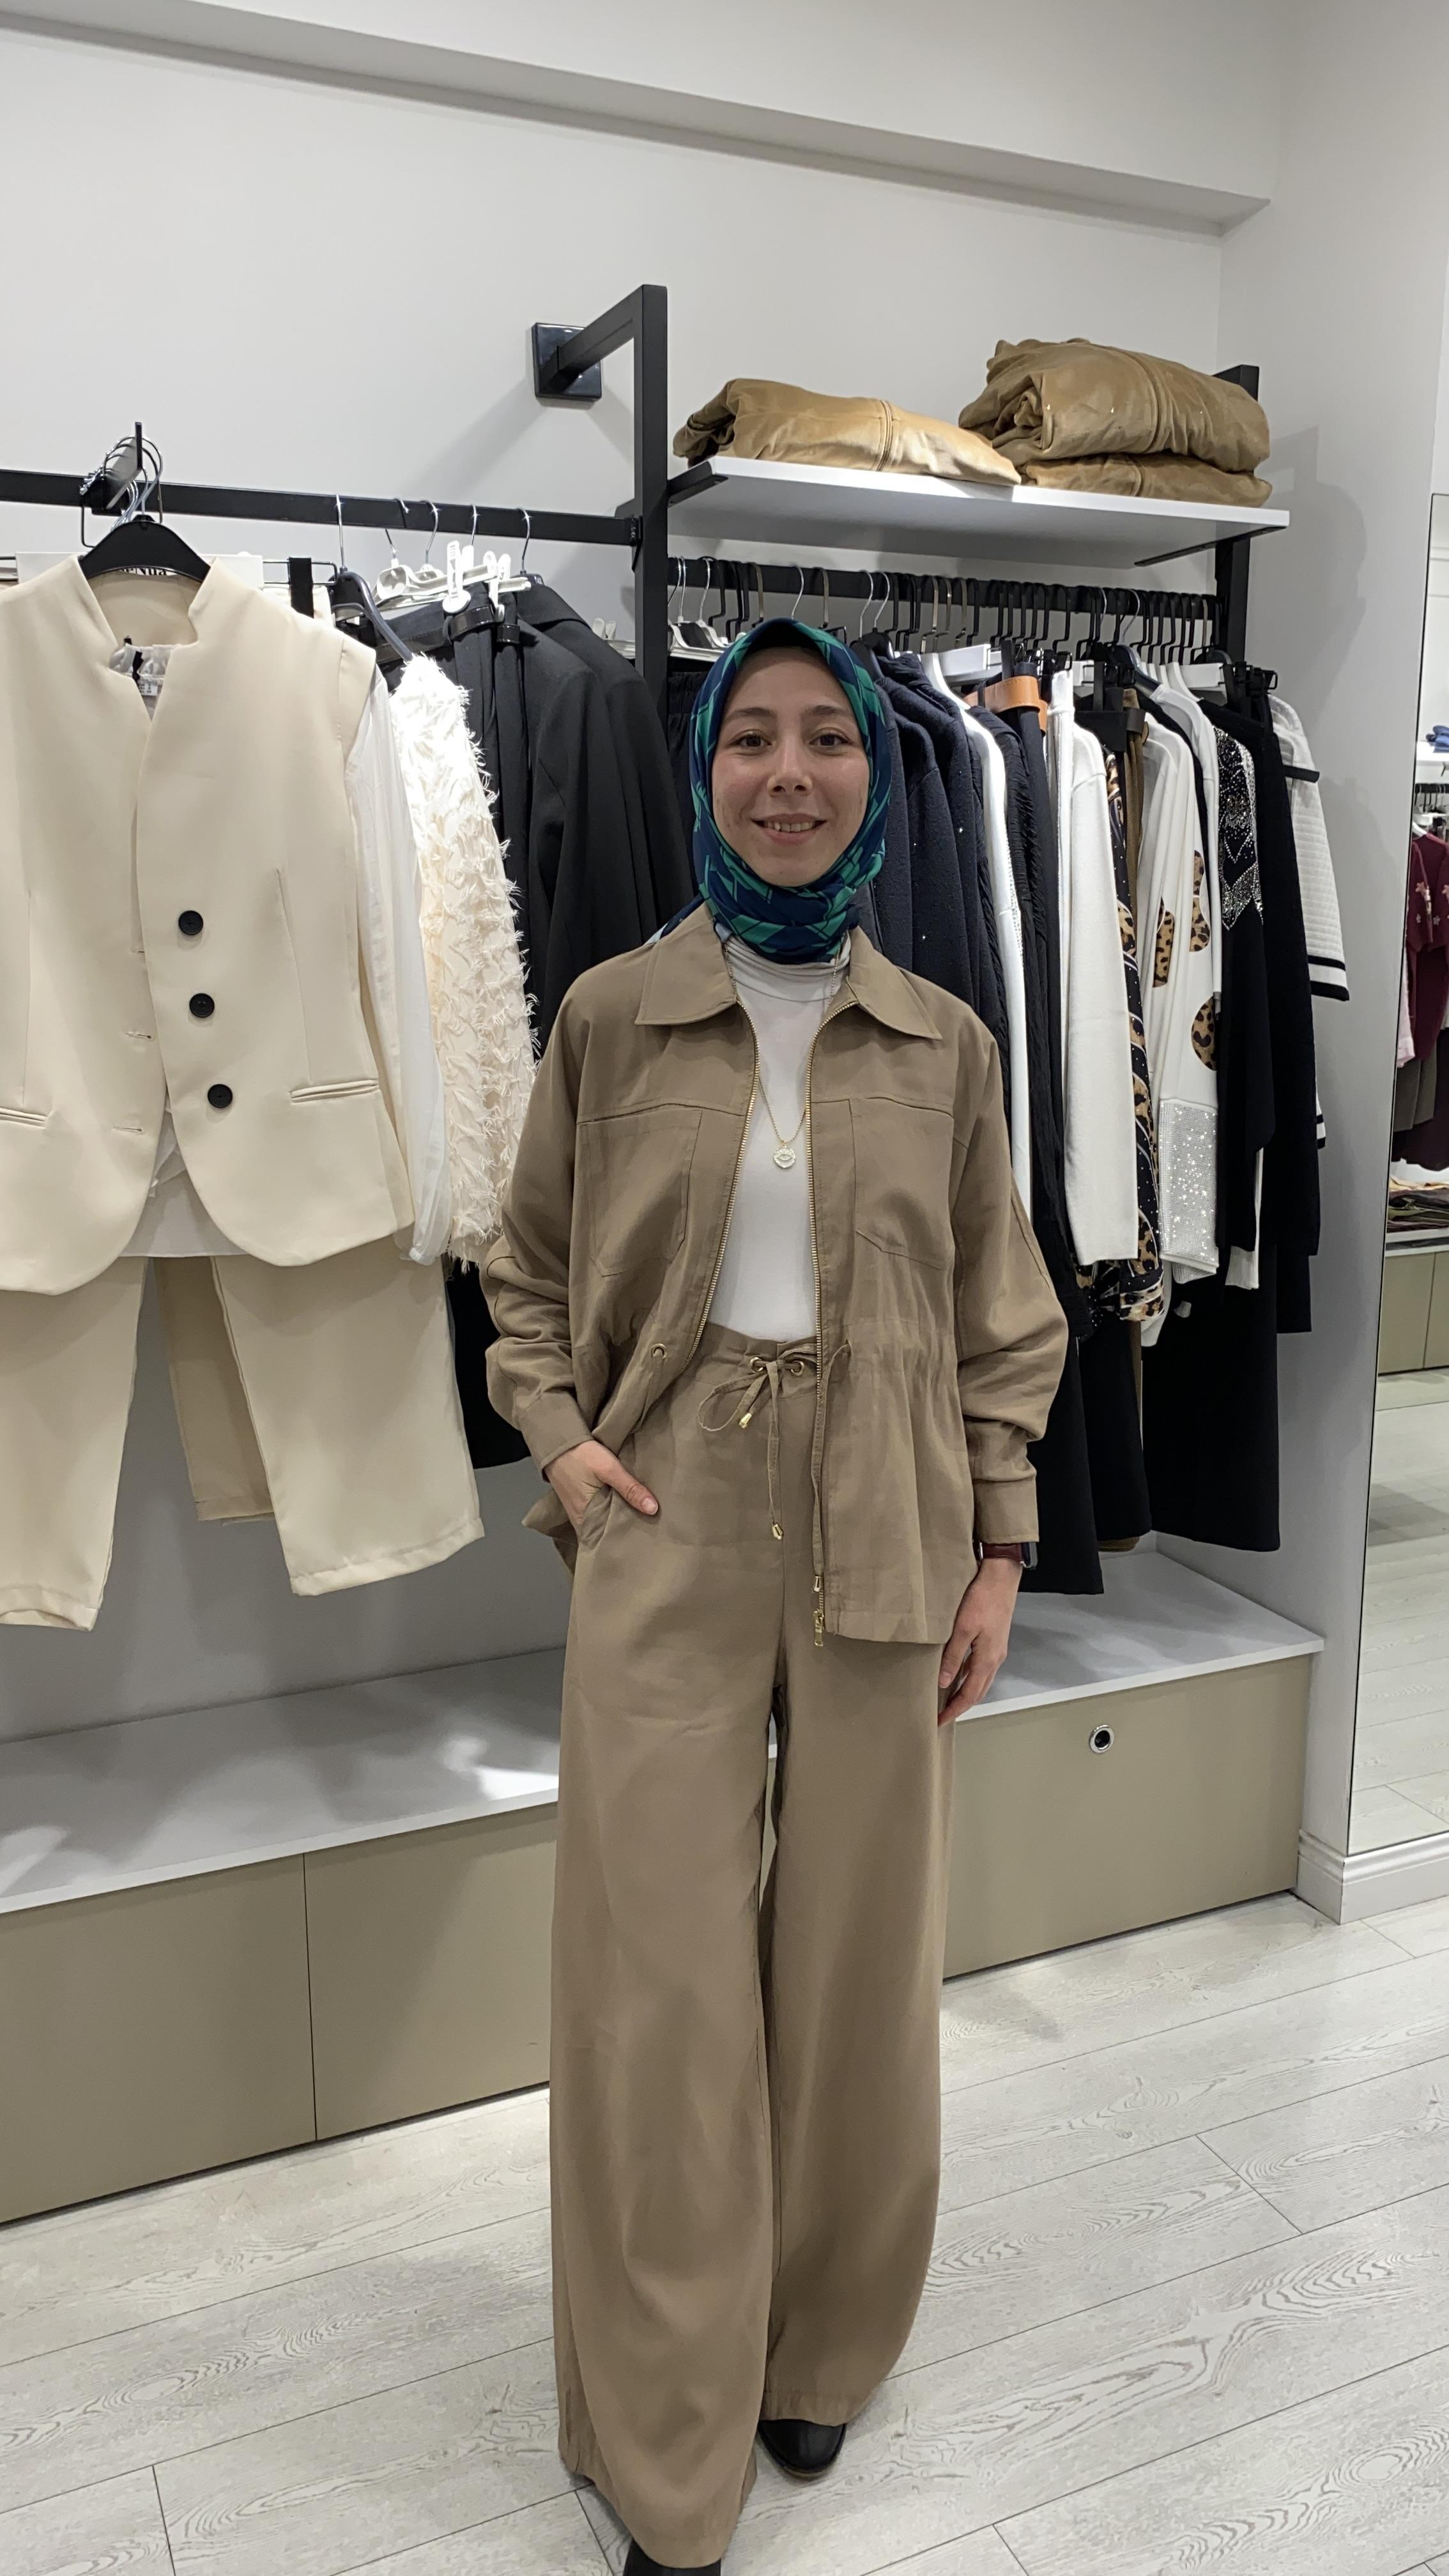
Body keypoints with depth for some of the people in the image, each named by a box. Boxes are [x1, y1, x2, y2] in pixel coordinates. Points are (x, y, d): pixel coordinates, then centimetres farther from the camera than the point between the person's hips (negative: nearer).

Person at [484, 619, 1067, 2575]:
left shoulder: (944, 1044, 4)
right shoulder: (612, 1016, 1)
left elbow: (1003, 1322, 7)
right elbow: (528, 1283, 9)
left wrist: (999, 1548, 3)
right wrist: (561, 1437, -7)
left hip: (881, 1543, 2)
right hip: (668, 1537, -1)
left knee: (860, 1965, 12)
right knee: (658, 1983, 4)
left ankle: (820, 2348, 39)